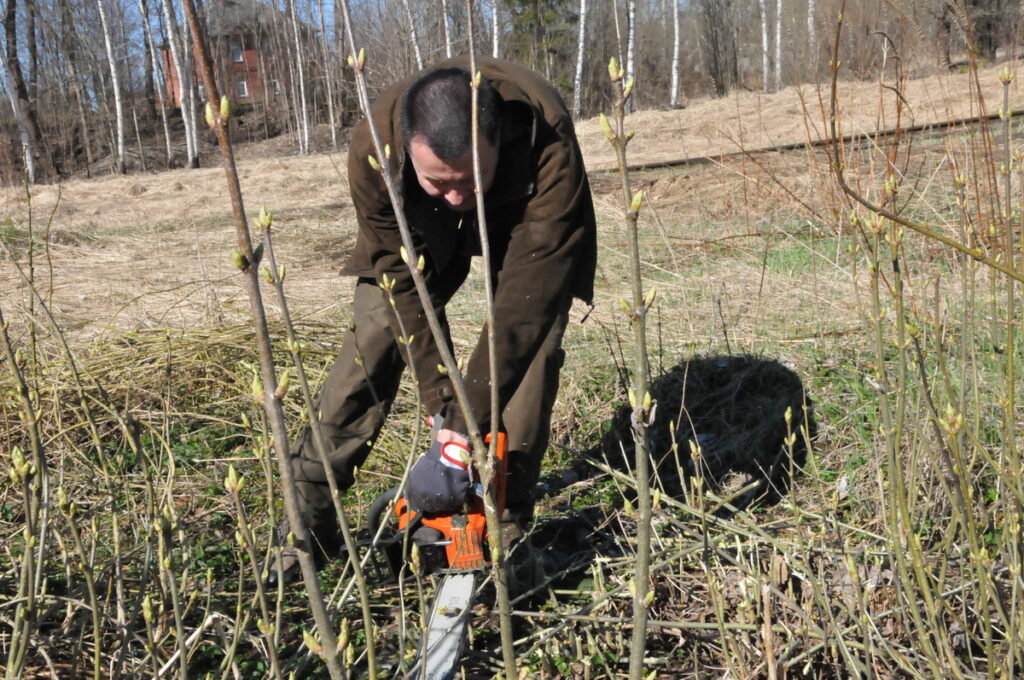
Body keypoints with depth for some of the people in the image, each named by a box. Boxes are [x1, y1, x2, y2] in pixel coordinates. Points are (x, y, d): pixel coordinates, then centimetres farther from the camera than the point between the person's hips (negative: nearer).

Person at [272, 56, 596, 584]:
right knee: (372, 338, -9)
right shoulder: (374, 148, -37)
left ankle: (507, 516, -8)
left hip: (526, 221, -1)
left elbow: (524, 300, -42)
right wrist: (442, 410, -29)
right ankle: (309, 515, 1)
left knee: (531, 337, -20)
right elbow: (403, 282, -28)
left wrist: (465, 429, -41)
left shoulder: (548, 143, -44)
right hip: (420, 227, 1)